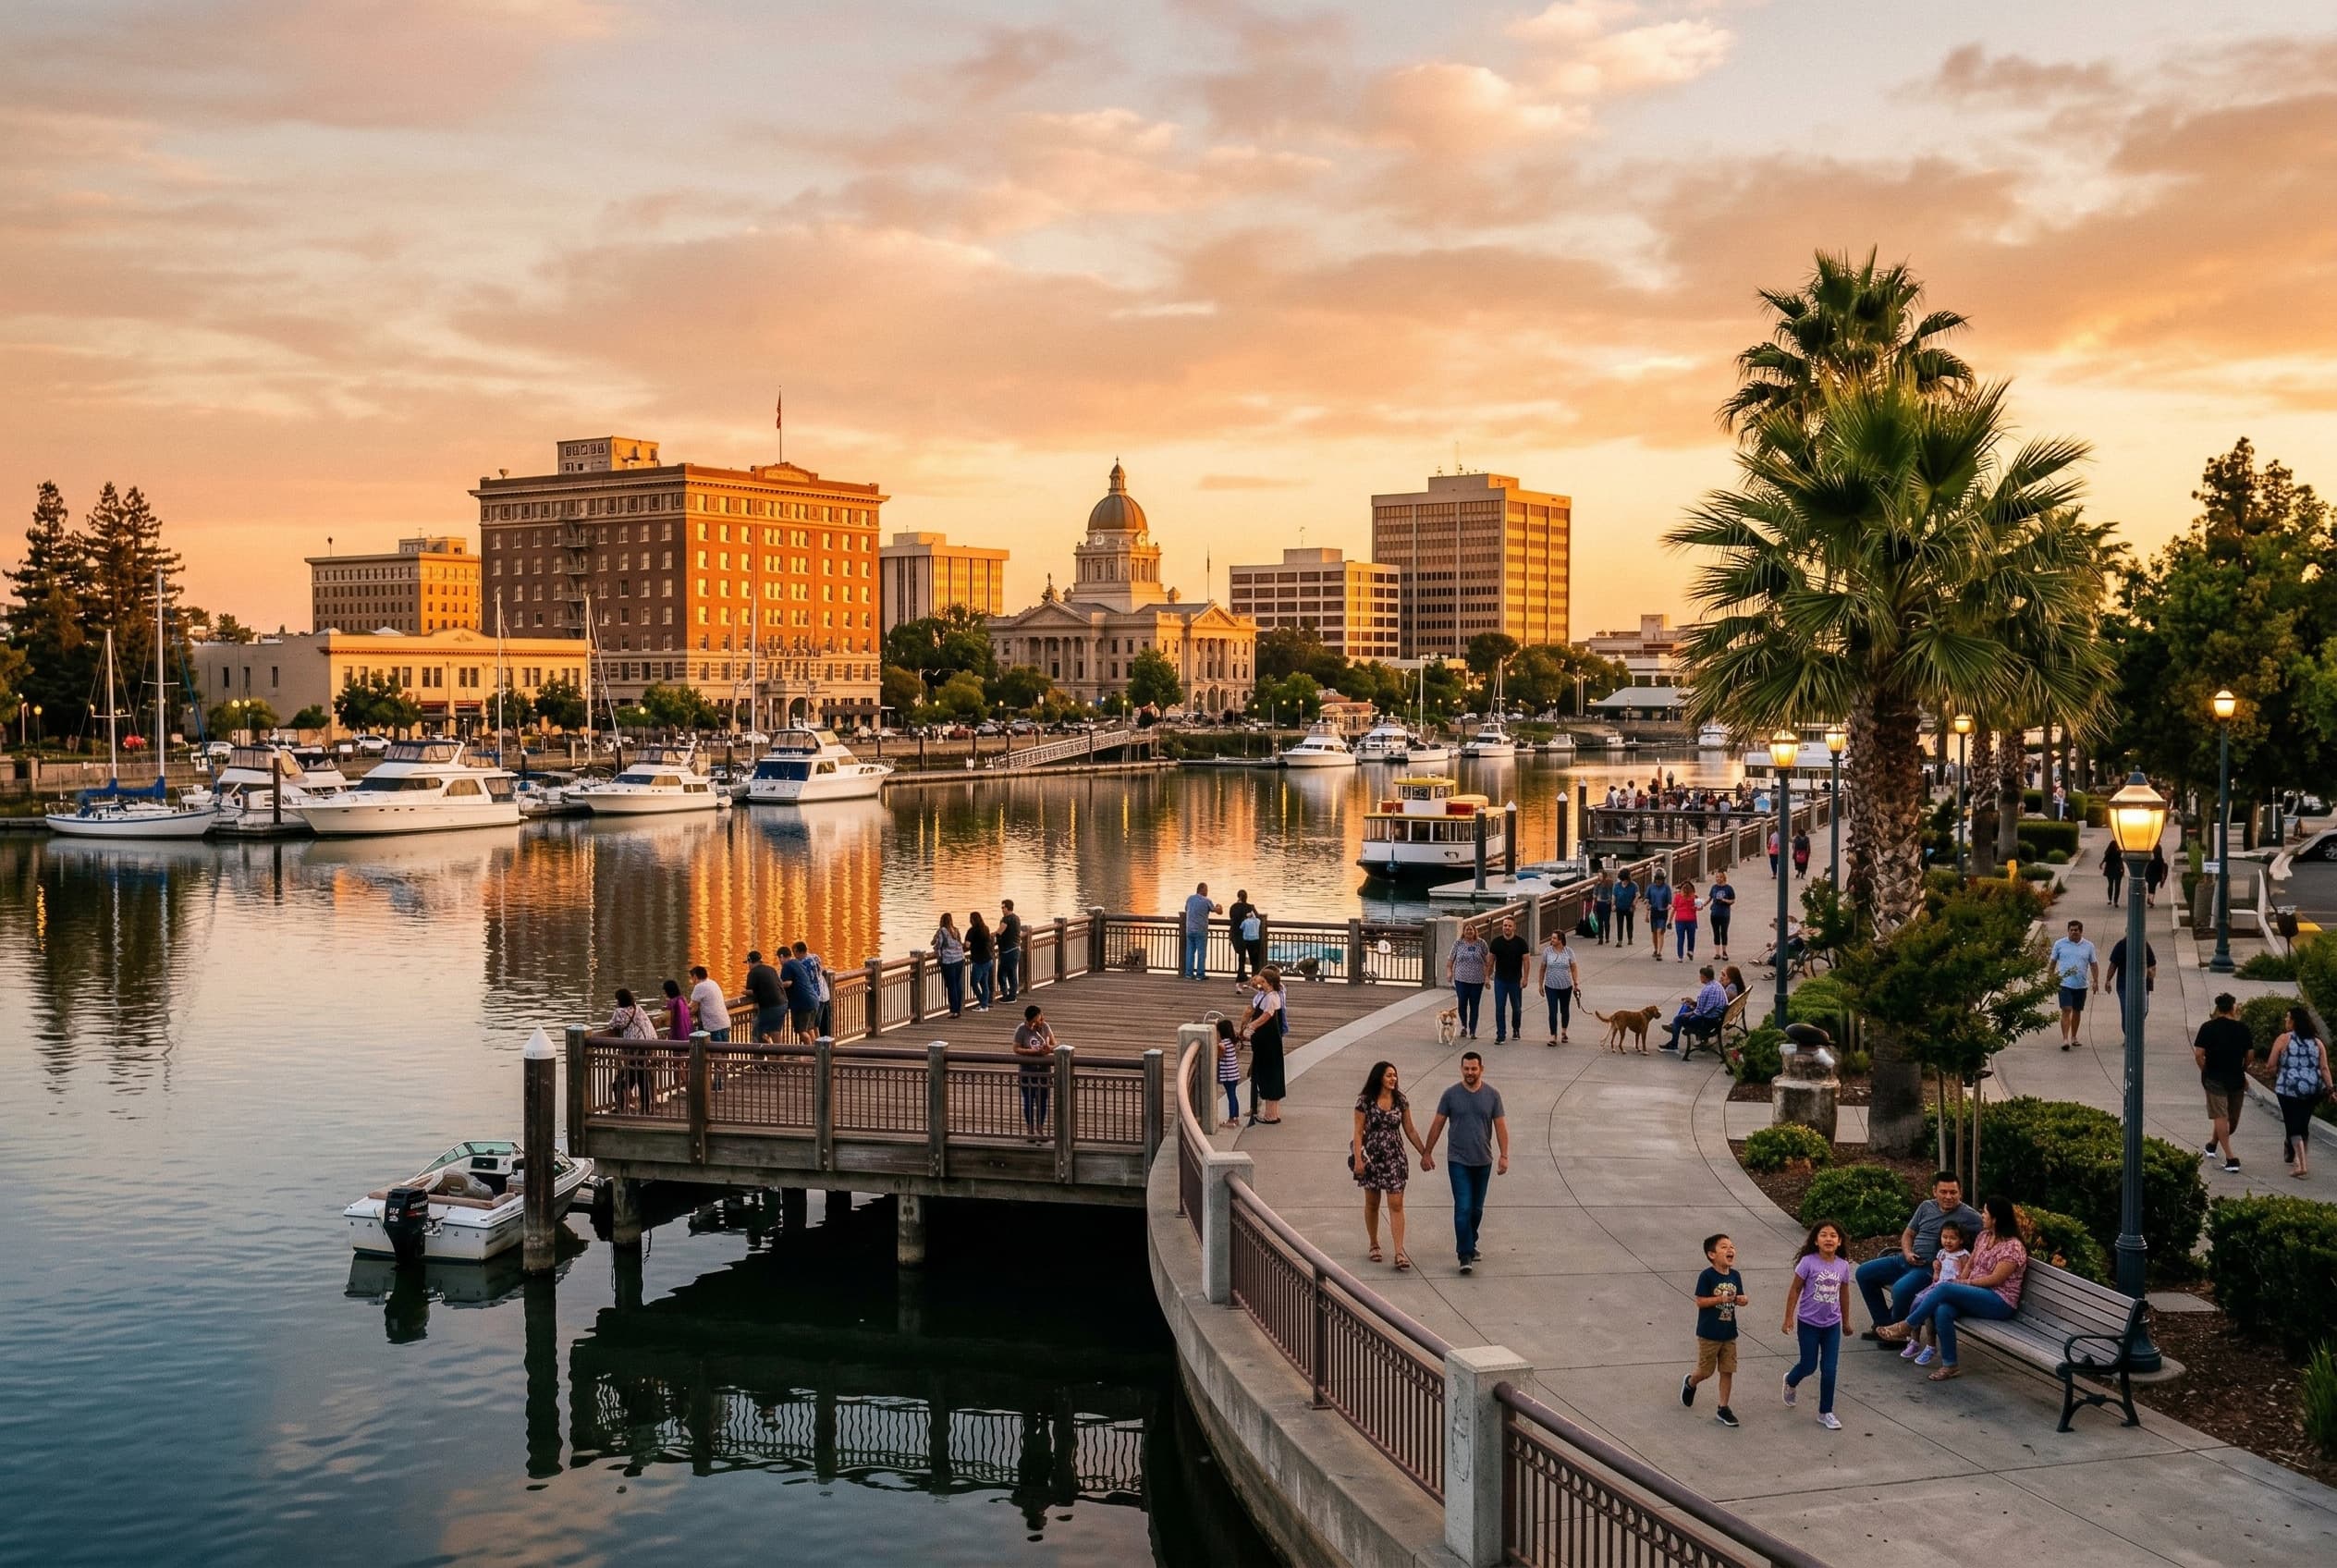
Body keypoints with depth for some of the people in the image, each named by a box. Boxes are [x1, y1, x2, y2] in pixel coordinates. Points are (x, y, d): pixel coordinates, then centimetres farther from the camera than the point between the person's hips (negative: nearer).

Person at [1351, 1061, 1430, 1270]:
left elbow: (1410, 1130, 8)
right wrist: (1358, 1160, -14)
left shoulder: (1400, 1100, 1)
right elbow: (1358, 1132, -7)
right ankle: (1374, 1245, 31)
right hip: (1372, 1157, -1)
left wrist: (1425, 1153, 7)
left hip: (1395, 1158, 1)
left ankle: (1399, 1253, -8)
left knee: (1396, 1205, -6)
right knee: (1372, 1203, 12)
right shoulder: (1365, 1101, -7)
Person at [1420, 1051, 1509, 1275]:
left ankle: (1470, 1245, 33)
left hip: (1483, 1161, 2)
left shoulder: (1492, 1095, 0)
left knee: (1476, 1209, 14)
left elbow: (1500, 1126, 2)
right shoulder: (1450, 1094, -4)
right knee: (1463, 1208, -10)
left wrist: (1504, 1155, -5)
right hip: (1458, 1161, -2)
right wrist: (1426, 1153, 5)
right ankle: (1465, 1255, -10)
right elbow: (1437, 1124, 3)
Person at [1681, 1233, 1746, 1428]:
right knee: (1706, 1371, 7)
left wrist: (1743, 1300, -12)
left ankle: (1723, 1409, 17)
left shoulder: (1735, 1276, 1)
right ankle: (1690, 1383, 39)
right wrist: (1721, 1299, -28)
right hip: (1709, 1333, -5)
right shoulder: (1707, 1276, -16)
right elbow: (1700, 1301, -17)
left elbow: (1738, 1298, 11)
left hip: (1729, 1333, 5)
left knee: (1727, 1370, 6)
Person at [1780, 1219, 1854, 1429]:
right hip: (1808, 1323, -3)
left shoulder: (1843, 1266, -4)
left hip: (1832, 1324, 3)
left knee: (1829, 1369, 3)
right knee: (1809, 1366, 8)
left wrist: (1846, 1321, 19)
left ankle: (1825, 1413, 17)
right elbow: (1795, 1289, -9)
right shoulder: (1808, 1262, -16)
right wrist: (1789, 1318, -7)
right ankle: (1791, 1382, 43)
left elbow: (1844, 1293, 10)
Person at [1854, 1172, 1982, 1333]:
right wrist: (1907, 1253, -2)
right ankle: (1883, 1322, 11)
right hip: (1908, 1260, 7)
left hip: (1931, 1267, -7)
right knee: (1864, 1272, 2)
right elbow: (1908, 1234, 20)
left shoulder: (1968, 1215, -5)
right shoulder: (1926, 1207, 13)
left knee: (1901, 1288, -35)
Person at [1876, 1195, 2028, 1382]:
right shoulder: (1984, 1236, 14)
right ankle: (1948, 1365, -21)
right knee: (1943, 1310, -27)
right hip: (1977, 1296, 7)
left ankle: (1906, 1327, -16)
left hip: (2000, 1302, -7)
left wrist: (1963, 1283, -11)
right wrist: (1960, 1283, -1)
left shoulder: (2013, 1247, -11)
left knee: (1944, 1289, -28)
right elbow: (1970, 1264, 17)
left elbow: (1995, 1279, -16)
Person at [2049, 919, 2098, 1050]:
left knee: (2077, 1011, 12)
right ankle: (2065, 1039, -16)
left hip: (2081, 985, 3)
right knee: (2066, 1010, -13)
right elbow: (2053, 962, 9)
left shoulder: (2088, 946, 6)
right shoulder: (2059, 944, 2)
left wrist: (2095, 981, 0)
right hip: (2065, 983, -2)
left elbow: (2093, 965, 9)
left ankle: (2073, 1037, 27)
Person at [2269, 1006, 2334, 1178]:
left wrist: (2275, 1080, 14)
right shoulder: (2317, 1042, 8)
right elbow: (2324, 1068, 0)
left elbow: (2272, 1066, -4)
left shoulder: (2284, 1039, -3)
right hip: (2313, 1090, 4)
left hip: (2289, 1088, -4)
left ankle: (2301, 1164, -16)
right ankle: (2297, 1158, 28)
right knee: (2304, 1124, 17)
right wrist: (2330, 1089, 1)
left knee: (2293, 1126, -2)